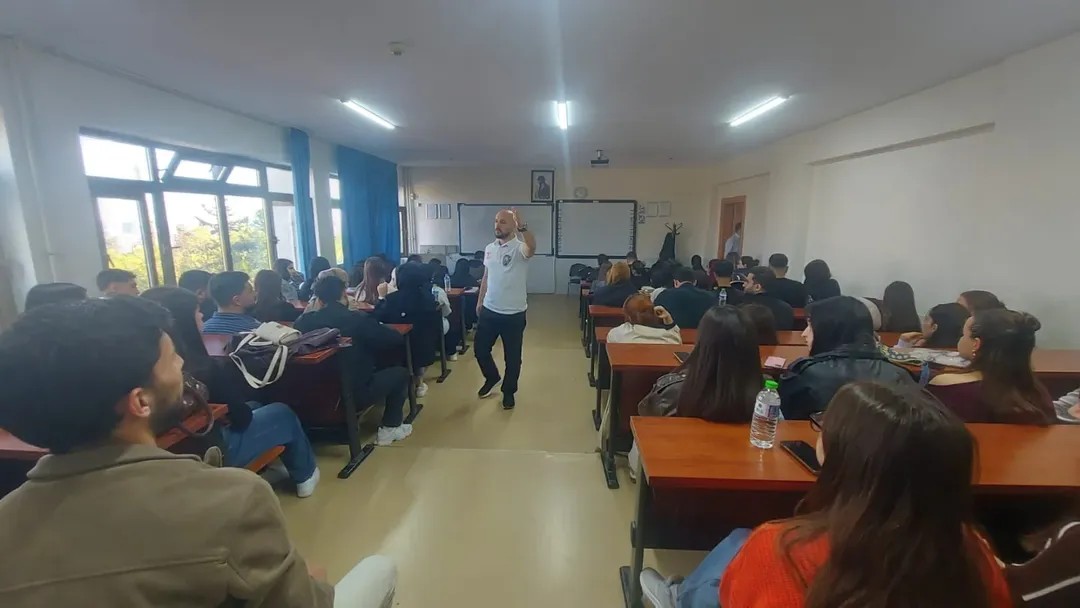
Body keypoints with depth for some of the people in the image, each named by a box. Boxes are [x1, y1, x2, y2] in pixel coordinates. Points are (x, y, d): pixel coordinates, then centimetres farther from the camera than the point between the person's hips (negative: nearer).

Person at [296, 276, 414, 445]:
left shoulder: (304, 321, -6)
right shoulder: (359, 319, -17)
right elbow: (398, 340, -11)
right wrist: (375, 326, 6)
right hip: (354, 393, -6)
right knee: (400, 373, 15)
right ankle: (389, 428, 16)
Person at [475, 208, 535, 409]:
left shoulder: (519, 248, -13)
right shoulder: (489, 248, 7)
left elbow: (532, 247, -39)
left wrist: (522, 225, -53)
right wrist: (480, 301, 18)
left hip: (513, 313, -5)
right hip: (489, 310, 6)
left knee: (512, 356, 8)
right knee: (480, 348, 14)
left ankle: (509, 391, 28)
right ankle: (492, 377, 41)